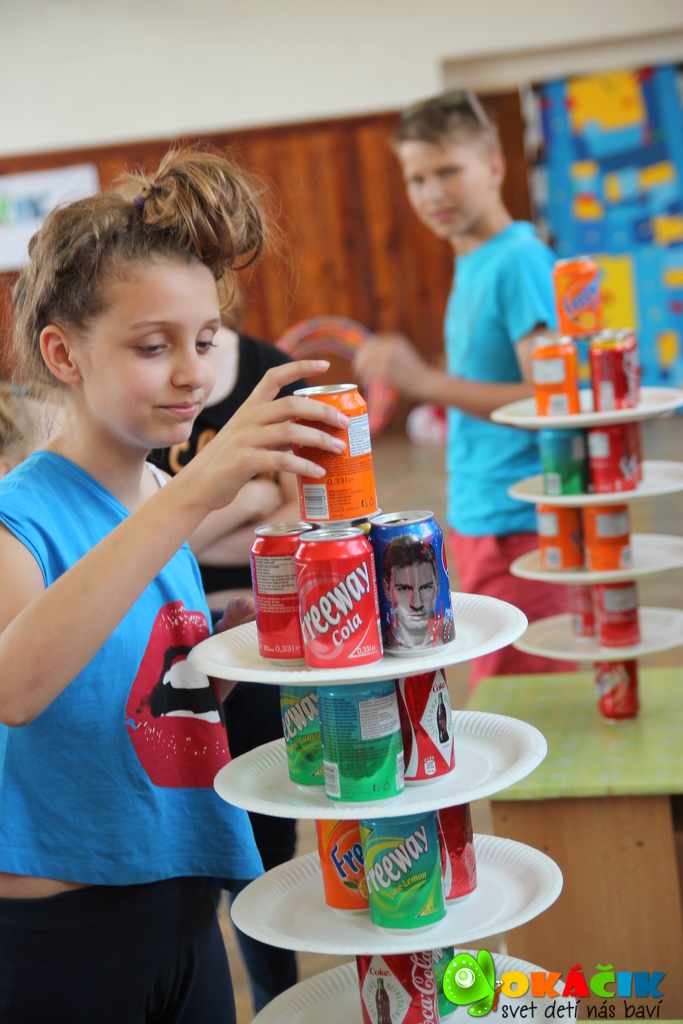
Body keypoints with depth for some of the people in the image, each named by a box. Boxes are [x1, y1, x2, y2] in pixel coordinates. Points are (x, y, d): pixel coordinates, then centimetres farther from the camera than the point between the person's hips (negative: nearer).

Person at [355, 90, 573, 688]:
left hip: (517, 522, -9)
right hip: (476, 519, 9)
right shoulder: (472, 266, 14)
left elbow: (549, 401, -22)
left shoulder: (520, 261, -14)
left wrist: (428, 382, -26)